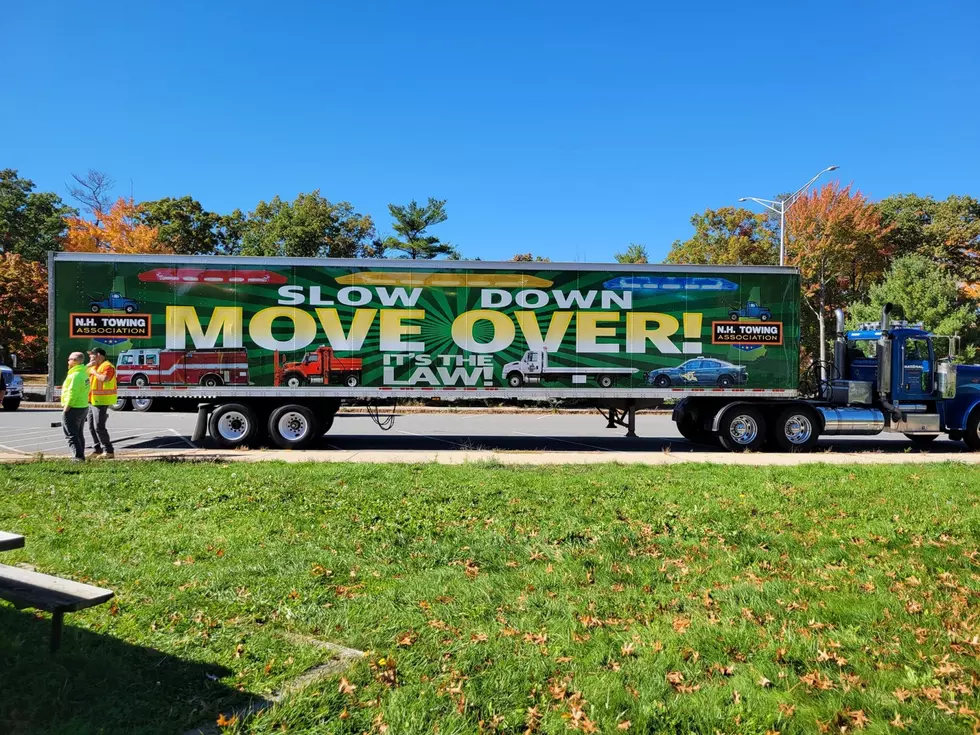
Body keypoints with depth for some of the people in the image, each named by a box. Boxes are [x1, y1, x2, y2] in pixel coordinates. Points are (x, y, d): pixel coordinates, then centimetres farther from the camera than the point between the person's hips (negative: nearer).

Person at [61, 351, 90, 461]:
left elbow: (72, 392, -24)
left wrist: (67, 407, -19)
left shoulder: (75, 375, -19)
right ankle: (80, 456, 21)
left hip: (73, 409, -10)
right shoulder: (83, 373, 12)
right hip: (83, 407, 10)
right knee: (79, 435, 16)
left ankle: (78, 457, -11)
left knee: (71, 435, -6)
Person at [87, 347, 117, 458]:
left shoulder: (107, 366, -14)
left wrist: (94, 372, -17)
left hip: (101, 401, -10)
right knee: (92, 426, 15)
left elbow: (104, 378, -32)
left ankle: (108, 451, -9)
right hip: (92, 401, 10)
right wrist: (88, 365, 6)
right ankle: (97, 449, 23)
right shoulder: (94, 366, 16)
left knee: (99, 427, -12)